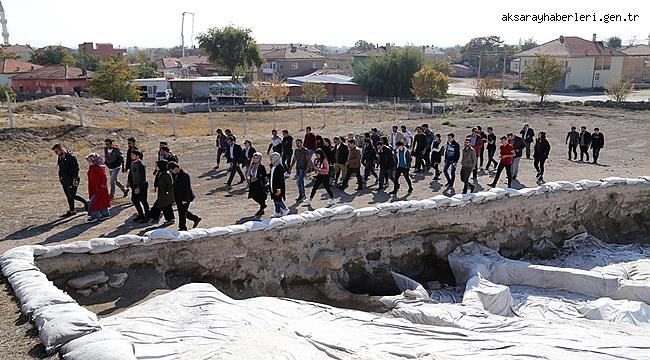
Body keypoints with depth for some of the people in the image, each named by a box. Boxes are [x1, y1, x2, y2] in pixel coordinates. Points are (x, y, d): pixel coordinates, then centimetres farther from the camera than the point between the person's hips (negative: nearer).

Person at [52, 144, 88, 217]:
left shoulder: (71, 157, -15)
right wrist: (60, 177, 11)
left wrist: (75, 179, -19)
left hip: (72, 180, -8)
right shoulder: (60, 158, 11)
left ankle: (86, 202, 9)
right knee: (68, 196, 10)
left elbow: (76, 168, -16)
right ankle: (71, 211, 18)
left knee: (72, 195, -9)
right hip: (65, 180, 8)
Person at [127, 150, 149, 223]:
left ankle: (147, 217, 12)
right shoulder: (132, 163, 6)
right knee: (134, 200, 13)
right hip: (135, 185, 9)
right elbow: (130, 173, 19)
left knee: (143, 201, -1)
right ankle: (141, 215, 28)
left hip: (142, 186, -9)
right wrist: (129, 182, 10)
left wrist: (139, 187, -23)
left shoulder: (141, 165, -20)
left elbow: (143, 178, -22)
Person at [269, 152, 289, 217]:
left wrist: (279, 188, -23)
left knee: (278, 200, -6)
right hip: (273, 187, 9)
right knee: (275, 200, 13)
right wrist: (270, 186, 18)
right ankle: (277, 212, 24)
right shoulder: (273, 167, 8)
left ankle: (285, 210, 13)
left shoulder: (280, 167, -18)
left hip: (278, 187, -9)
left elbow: (280, 179, -20)